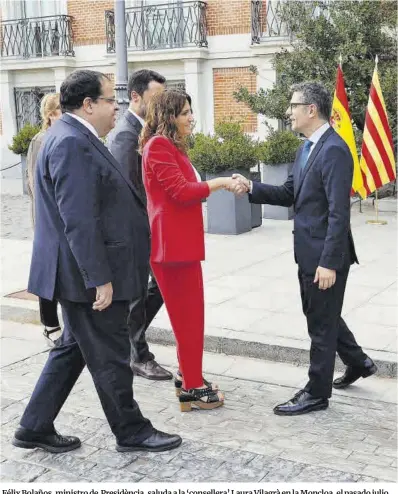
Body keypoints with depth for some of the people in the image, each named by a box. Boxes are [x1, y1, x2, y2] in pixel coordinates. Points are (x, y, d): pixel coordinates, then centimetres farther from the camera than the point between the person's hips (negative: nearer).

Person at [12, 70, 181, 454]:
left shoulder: (75, 137, 13)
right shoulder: (72, 143, -20)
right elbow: (79, 221, -26)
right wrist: (99, 279, -24)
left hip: (85, 272, 11)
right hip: (88, 275, -11)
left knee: (74, 349, 18)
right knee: (109, 357, 4)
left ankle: (35, 427, 27)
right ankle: (131, 432, 20)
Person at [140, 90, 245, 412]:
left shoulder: (172, 146, 20)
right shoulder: (158, 146, -13)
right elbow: (182, 191, -19)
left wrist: (221, 186, 9)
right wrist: (221, 182, -15)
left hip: (182, 241, 11)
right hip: (173, 243, -11)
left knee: (189, 315, 16)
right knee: (188, 317, -4)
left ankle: (190, 378, 27)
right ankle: (192, 389, 5)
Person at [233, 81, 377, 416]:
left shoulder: (334, 150, -21)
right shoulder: (307, 147, 10)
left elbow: (339, 213, -24)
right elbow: (291, 194, 12)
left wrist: (329, 262, -25)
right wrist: (252, 188, -2)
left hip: (325, 254, -10)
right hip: (309, 251, 10)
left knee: (321, 322, 3)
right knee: (319, 314, 23)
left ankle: (317, 393, 18)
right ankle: (358, 362, 41)